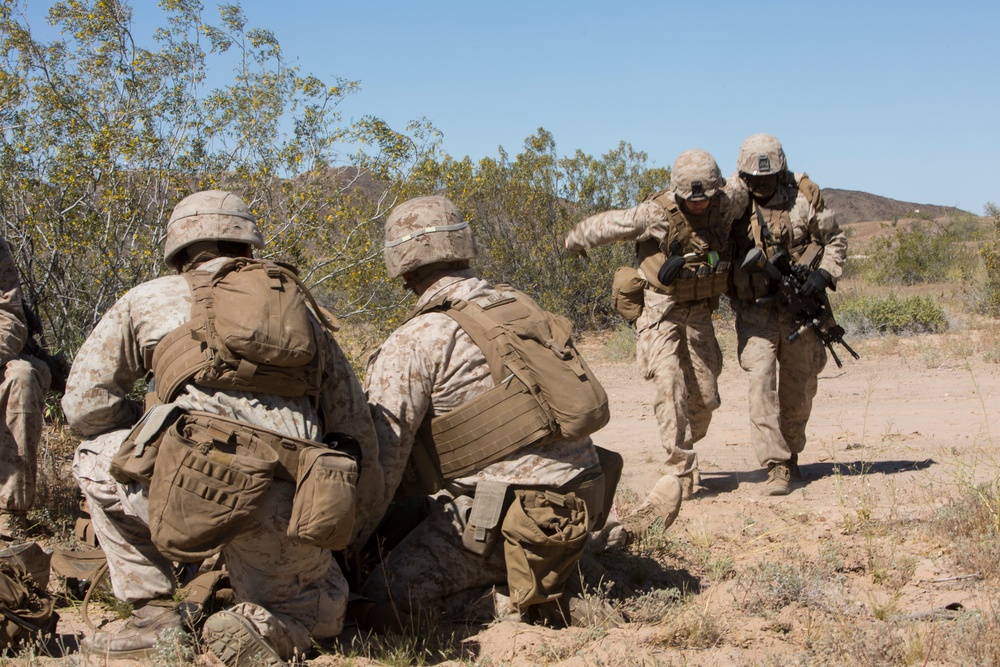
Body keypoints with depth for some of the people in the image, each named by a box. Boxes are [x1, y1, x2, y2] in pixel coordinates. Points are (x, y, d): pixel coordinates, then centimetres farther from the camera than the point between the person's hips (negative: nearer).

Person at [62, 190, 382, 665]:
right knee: (318, 607, 32)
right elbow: (356, 433, 26)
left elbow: (85, 404, 20)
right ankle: (258, 628, -2)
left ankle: (153, 619, 20)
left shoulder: (149, 298, 19)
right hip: (281, 513, 3)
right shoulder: (301, 308, 27)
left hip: (185, 487, -3)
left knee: (95, 458, 29)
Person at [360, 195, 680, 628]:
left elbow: (381, 458, -9)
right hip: (583, 498, 7)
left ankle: (517, 602, -10)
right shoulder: (519, 304, 13)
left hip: (518, 511, -7)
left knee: (385, 601, -4)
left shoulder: (411, 345, -8)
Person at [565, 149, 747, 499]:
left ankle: (683, 452, 32)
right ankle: (682, 470, -18)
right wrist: (574, 240, 11)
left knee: (705, 397, 7)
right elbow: (605, 225, -5)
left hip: (698, 313, 5)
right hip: (660, 311, -4)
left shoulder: (725, 203, -10)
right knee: (670, 384, -21)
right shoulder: (655, 214, -20)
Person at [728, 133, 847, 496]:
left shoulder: (804, 195, -3)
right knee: (761, 381, -15)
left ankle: (791, 454, 33)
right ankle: (776, 466, -12)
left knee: (799, 388, 11)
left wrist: (824, 274, -13)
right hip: (755, 312, -1)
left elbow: (835, 240, 4)